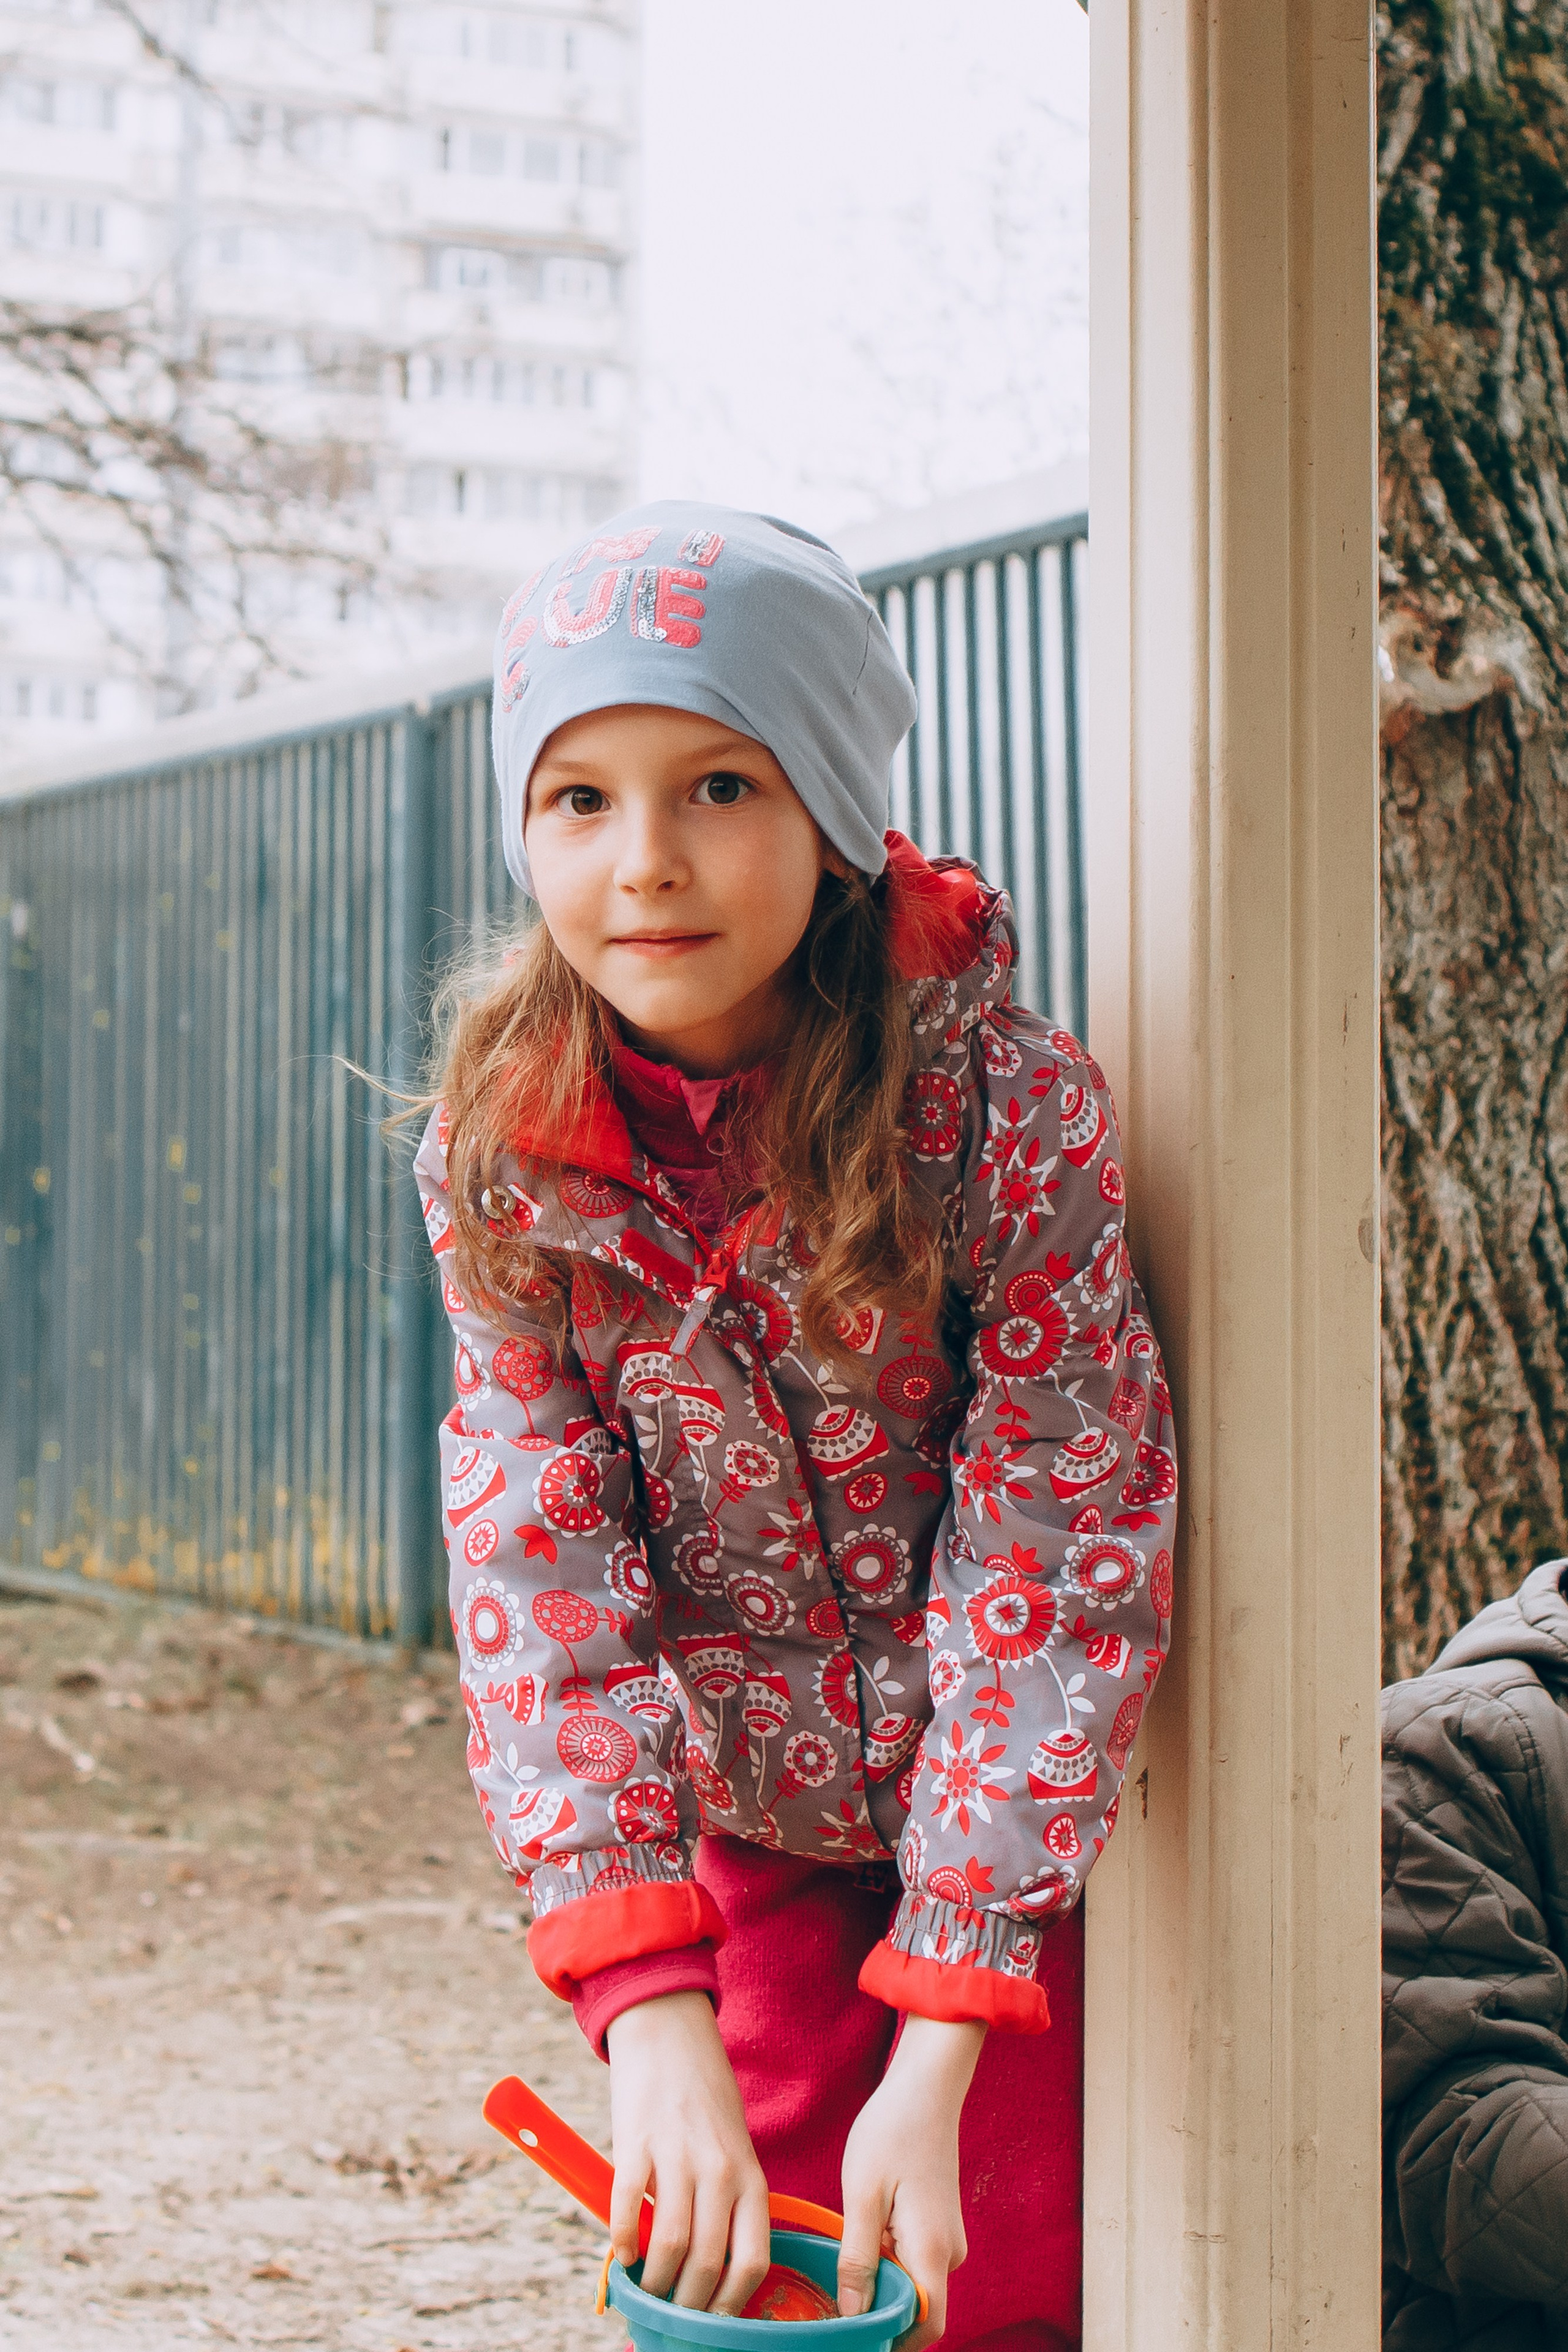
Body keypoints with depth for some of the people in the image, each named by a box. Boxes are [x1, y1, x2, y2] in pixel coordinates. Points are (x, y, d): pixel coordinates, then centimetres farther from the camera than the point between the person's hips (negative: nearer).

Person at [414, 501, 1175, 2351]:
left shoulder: (1006, 1105, -24)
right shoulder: (504, 1163, -14)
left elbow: (1053, 1565, -24)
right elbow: (539, 1580, -18)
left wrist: (938, 2053, -29)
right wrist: (651, 2014, -30)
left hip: (1028, 1833, -2)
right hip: (746, 1842, 3)